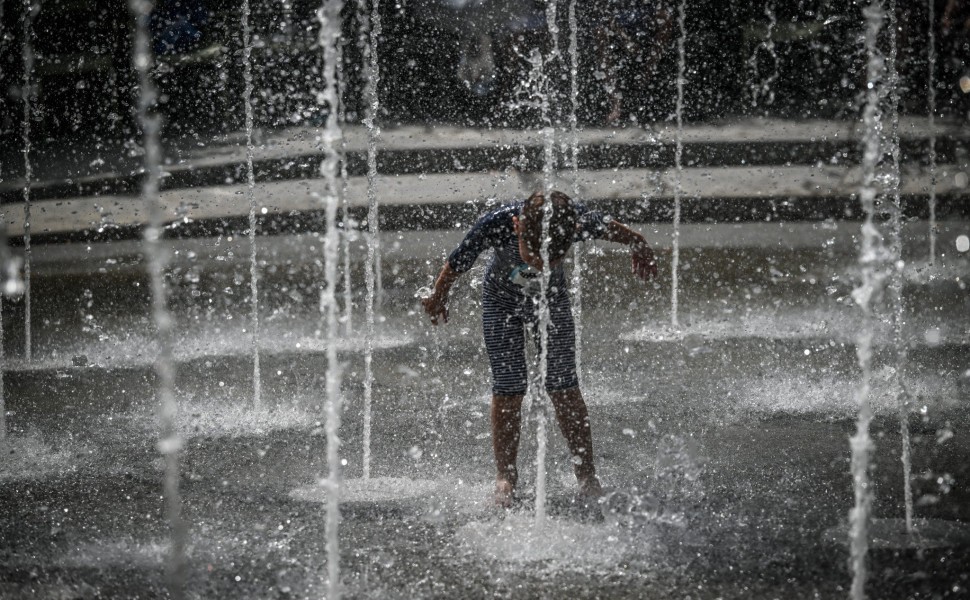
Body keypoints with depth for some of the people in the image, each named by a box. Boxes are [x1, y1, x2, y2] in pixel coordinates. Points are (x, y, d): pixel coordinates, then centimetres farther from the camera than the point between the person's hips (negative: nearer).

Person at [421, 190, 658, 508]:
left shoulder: (578, 221, -36)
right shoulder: (495, 226, -40)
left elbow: (609, 228, -10)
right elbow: (455, 265, -18)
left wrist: (638, 246, 11)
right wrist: (438, 297, 1)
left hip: (552, 298, 1)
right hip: (501, 300, -1)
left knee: (564, 386, -3)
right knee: (508, 389, -5)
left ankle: (586, 475, 4)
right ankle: (505, 477, 6)